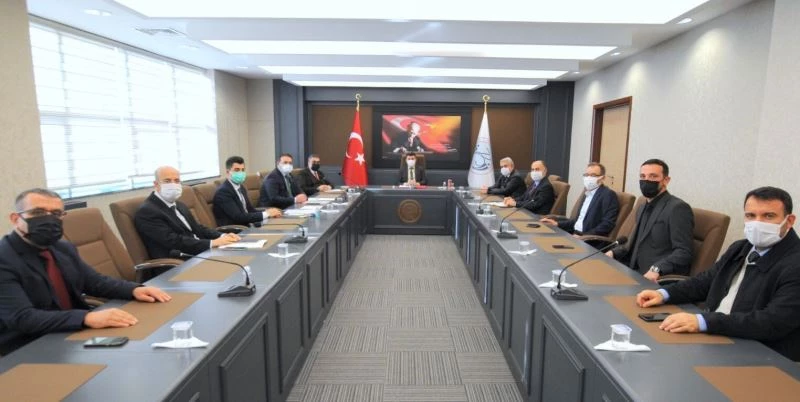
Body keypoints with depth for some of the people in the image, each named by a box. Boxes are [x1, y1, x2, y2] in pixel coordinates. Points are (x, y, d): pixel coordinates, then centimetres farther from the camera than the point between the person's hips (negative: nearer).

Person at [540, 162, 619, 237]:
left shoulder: (608, 195, -9)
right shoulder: (588, 194, 17)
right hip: (575, 235, 8)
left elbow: (607, 224, -18)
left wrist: (583, 236, -23)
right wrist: (557, 223, 9)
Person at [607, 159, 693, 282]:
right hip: (636, 272, 8)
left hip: (660, 280, -8)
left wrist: (657, 269, -31)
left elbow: (684, 252, -17)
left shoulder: (678, 208, -10)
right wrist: (614, 253, 7)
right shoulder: (642, 209, 18)